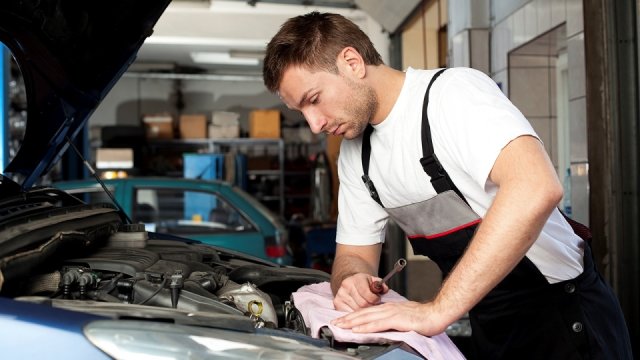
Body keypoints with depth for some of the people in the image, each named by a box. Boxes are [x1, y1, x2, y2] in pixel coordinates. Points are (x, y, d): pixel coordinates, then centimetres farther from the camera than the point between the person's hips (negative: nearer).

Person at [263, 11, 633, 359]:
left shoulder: (453, 91, -21)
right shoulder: (355, 150, 3)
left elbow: (537, 188, -37)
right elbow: (355, 253, 9)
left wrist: (437, 311, -37)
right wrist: (352, 281, -16)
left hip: (564, 316, -7)